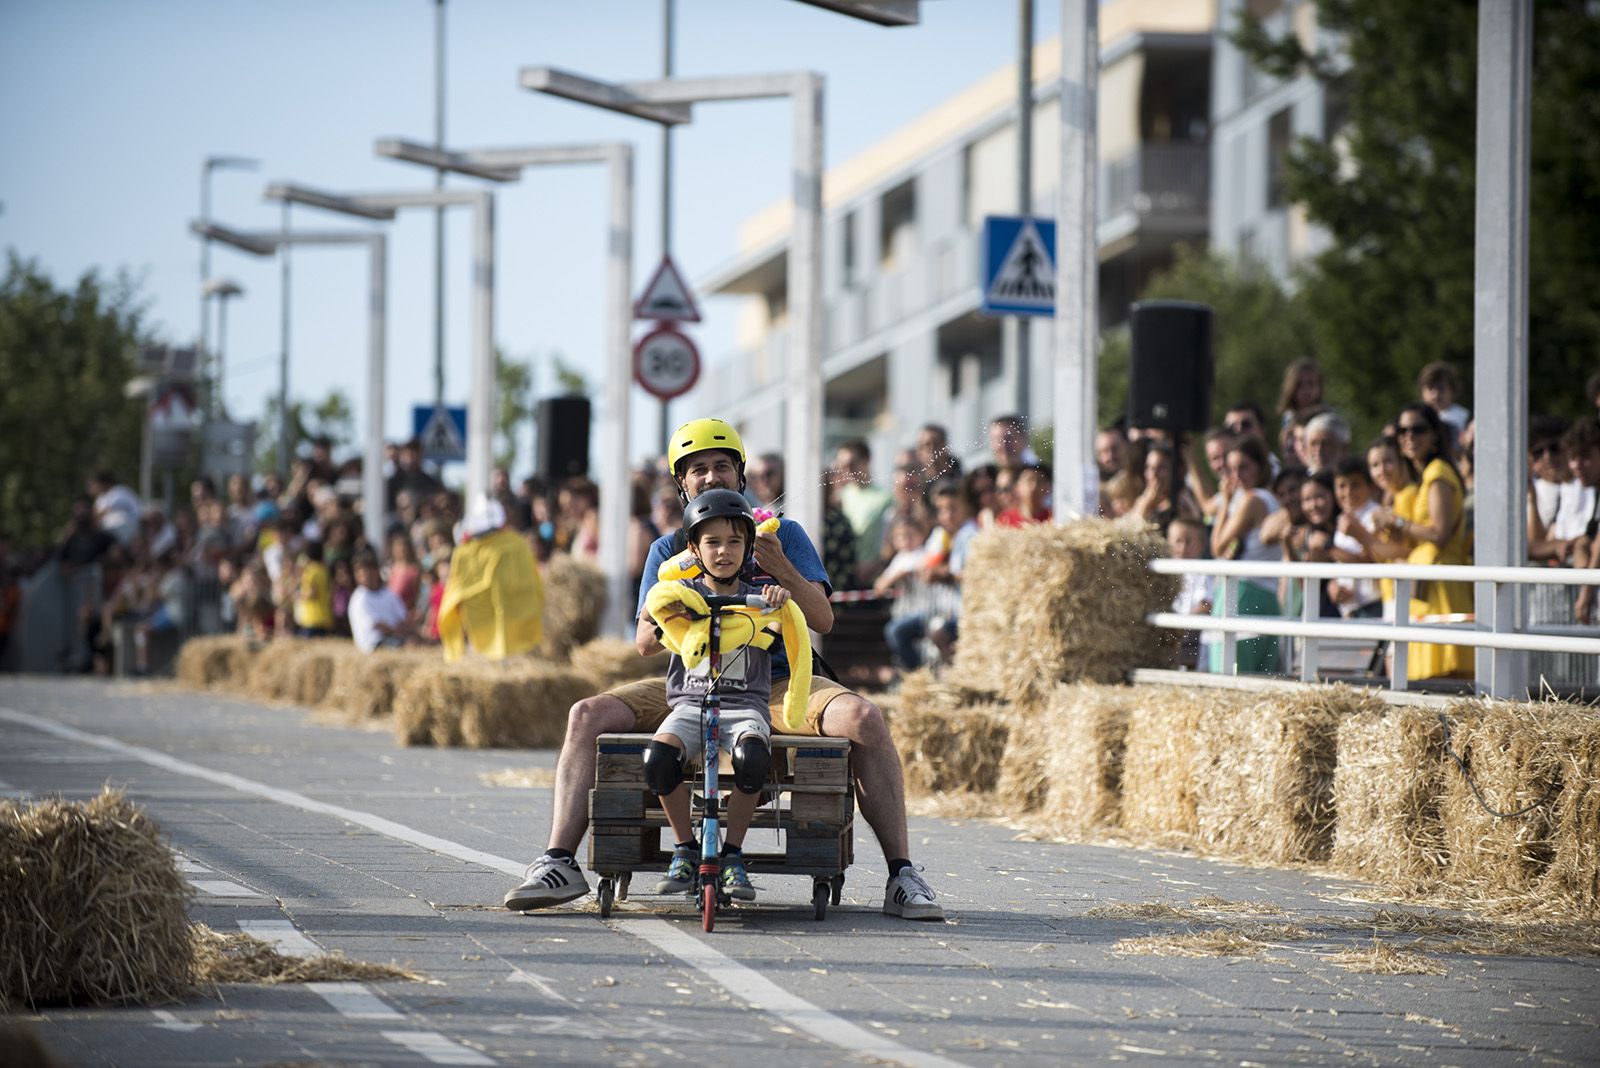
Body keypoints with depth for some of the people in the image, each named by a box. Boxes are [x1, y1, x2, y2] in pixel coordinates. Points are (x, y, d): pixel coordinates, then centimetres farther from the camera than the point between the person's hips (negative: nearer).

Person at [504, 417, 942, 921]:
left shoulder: (783, 535, 9)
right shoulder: (670, 549, 14)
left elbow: (822, 620, -2)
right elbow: (644, 641, 5)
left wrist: (783, 571, -21)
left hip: (777, 685, -2)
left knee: (864, 717, -31)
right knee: (588, 715, -21)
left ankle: (901, 875, -29)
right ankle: (559, 864, -22)